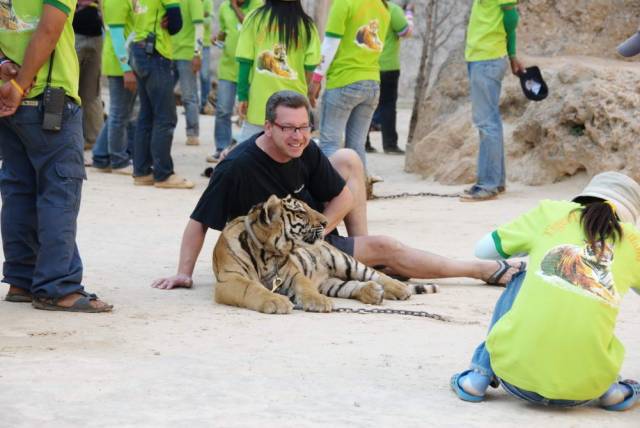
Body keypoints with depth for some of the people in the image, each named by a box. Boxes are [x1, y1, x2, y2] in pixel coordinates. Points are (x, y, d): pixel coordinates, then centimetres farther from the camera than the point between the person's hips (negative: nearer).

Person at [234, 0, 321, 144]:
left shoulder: (255, 18, -2)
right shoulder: (306, 24, -2)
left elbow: (245, 61, -4)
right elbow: (311, 65, -5)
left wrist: (242, 96, 1)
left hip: (259, 102, 0)